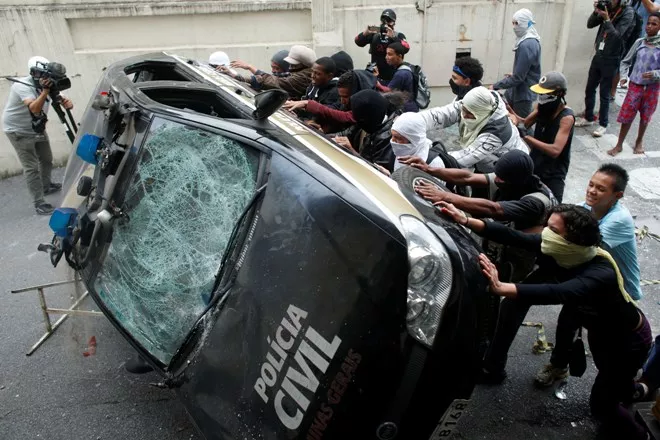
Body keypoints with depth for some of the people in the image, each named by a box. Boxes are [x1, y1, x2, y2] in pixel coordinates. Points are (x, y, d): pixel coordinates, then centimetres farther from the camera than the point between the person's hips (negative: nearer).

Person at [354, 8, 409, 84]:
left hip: (392, 78, -1)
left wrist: (393, 37, -30)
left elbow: (406, 47, -16)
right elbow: (358, 42, -4)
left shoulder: (398, 36, 2)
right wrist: (365, 33, -25)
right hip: (375, 77, 2)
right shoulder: (374, 35, 7)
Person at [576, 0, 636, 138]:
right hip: (598, 55, 6)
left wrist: (607, 19, -24)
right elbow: (590, 24, 3)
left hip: (611, 59, -6)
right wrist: (596, 12, -14)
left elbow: (617, 36, -18)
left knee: (604, 94, -1)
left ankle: (603, 124, 10)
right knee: (589, 89, 12)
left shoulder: (628, 13, -12)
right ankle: (588, 118, 28)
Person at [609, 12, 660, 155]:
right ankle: (619, 145, 10)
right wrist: (624, 76, -9)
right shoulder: (639, 42, -2)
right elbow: (626, 61, 5)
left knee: (645, 116, 14)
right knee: (626, 115, 0)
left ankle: (639, 141, 34)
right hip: (635, 85, 0)